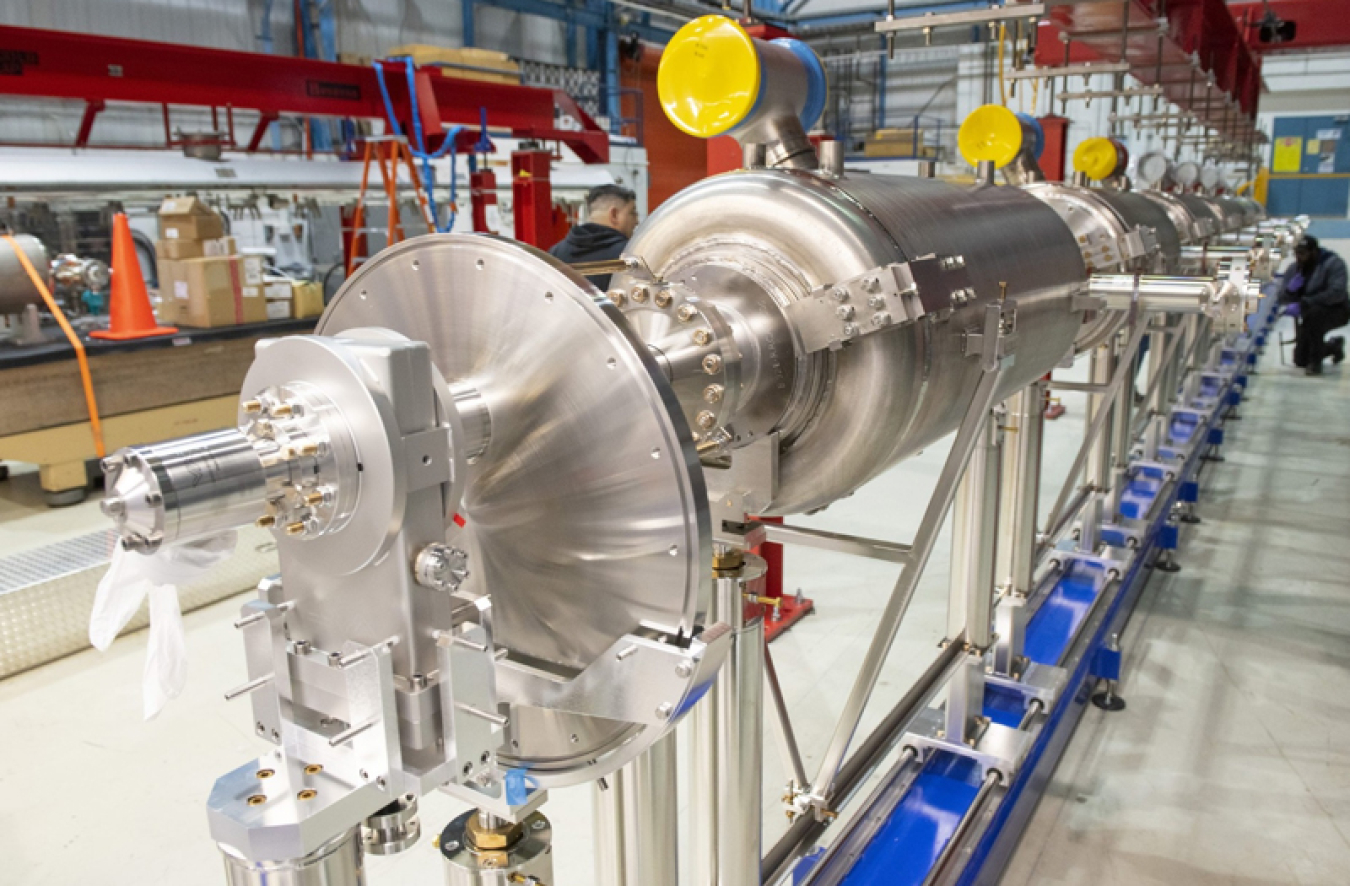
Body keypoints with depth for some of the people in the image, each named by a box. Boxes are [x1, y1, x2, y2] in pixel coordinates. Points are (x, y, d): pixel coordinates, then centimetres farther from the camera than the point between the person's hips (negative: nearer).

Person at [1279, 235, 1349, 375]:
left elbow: (1336, 292, -30)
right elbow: (1283, 297, 0)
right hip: (1311, 317, 6)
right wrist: (1290, 289, -23)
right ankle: (1334, 345, 37)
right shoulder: (1294, 269, 0)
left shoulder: (1333, 263, -17)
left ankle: (1316, 362, -27)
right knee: (1300, 360, 4)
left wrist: (1307, 301, -32)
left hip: (1336, 311, -6)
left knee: (1314, 313, -41)